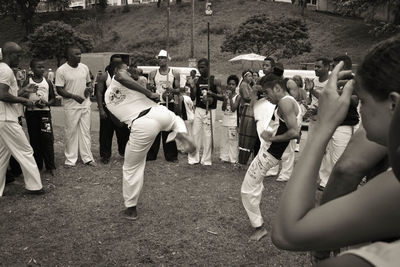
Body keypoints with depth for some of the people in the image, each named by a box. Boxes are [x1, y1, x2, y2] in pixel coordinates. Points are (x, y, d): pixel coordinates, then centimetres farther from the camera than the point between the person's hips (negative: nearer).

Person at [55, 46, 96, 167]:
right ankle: (70, 159, 14)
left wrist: (89, 89, -6)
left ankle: (87, 158, 17)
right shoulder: (61, 70, -8)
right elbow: (59, 89, -8)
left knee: (85, 132, 9)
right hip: (71, 107, -4)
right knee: (71, 132, 2)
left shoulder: (84, 67, 7)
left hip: (85, 104, 4)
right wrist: (74, 96, -21)